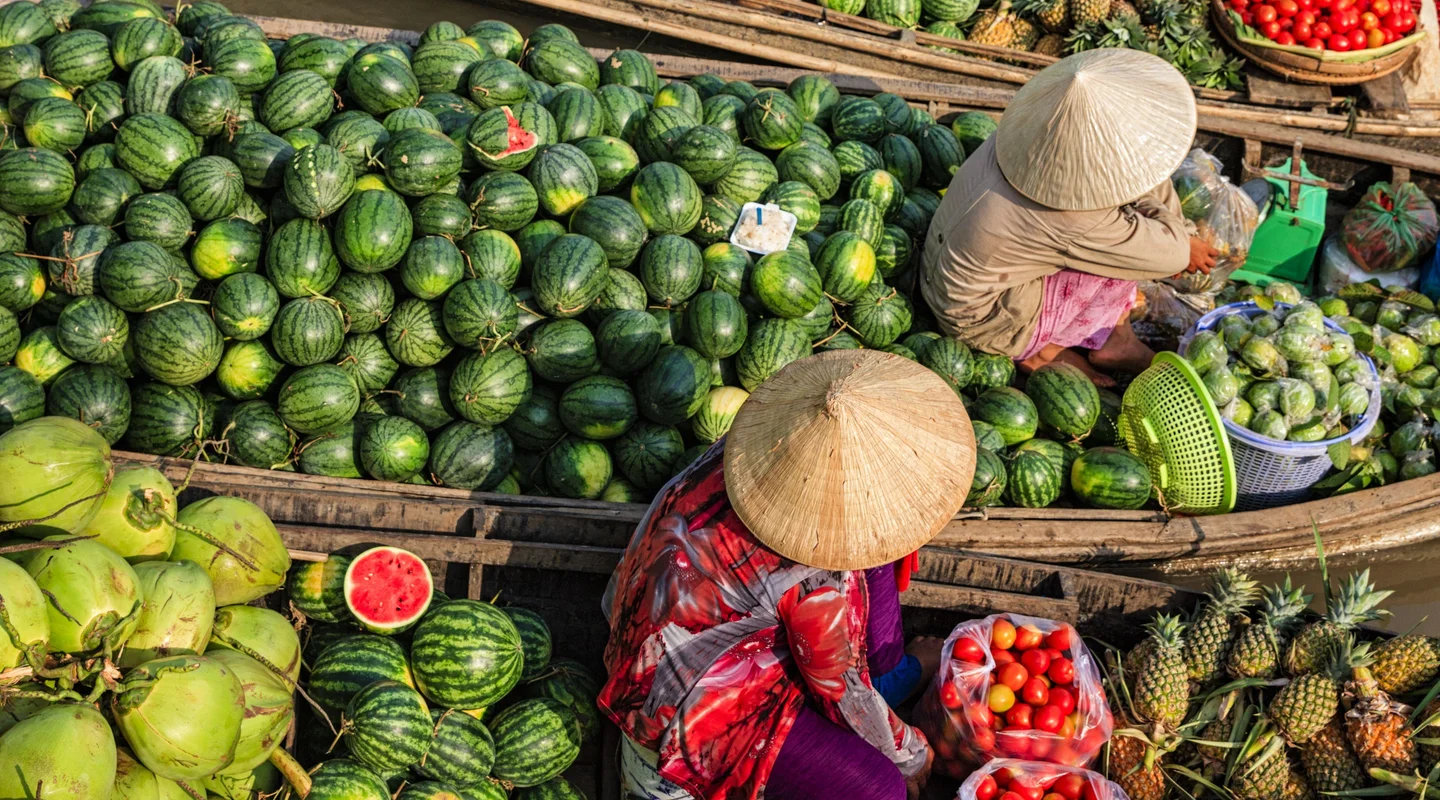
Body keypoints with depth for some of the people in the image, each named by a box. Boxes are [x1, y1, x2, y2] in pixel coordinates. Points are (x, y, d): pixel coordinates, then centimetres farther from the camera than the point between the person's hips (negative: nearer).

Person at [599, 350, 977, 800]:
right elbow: (843, 695, -18)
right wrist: (909, 754, 2)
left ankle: (888, 672, 23)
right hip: (695, 701, -8)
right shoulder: (814, 585, -37)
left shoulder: (758, 443, -17)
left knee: (872, 532, 2)